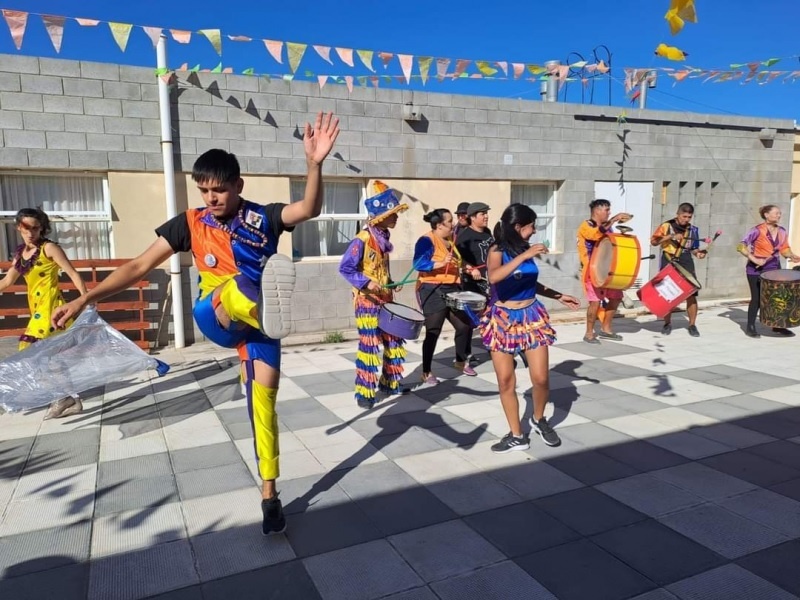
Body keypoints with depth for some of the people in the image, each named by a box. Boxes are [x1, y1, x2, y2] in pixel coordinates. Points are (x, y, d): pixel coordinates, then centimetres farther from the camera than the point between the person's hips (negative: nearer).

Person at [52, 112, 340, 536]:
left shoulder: (262, 217, -4)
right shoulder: (190, 223, 2)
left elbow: (309, 209, -23)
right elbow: (139, 266, 2)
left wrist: (314, 163, -42)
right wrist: (84, 299, -4)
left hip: (255, 321, 0)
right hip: (214, 318, 0)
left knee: (263, 398, -4)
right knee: (238, 285, -34)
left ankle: (269, 493, 8)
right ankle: (267, 306, -72)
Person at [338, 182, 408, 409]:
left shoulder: (384, 238, 8)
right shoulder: (363, 239, -17)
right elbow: (345, 268, -18)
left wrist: (391, 283, 7)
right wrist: (367, 283, -25)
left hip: (386, 299, 8)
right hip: (367, 301, -8)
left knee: (393, 341, 13)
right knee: (369, 346, -7)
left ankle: (389, 383, 28)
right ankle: (364, 393, 3)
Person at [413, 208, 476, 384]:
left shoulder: (450, 240, 14)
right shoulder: (427, 240, -12)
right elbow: (418, 264, -24)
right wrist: (440, 263, -34)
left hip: (452, 289, 8)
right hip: (433, 291, -8)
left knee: (465, 325, 13)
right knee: (433, 332, -2)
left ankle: (461, 361, 34)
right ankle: (426, 372, 9)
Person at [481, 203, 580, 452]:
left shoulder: (525, 250, 3)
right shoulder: (497, 251, -11)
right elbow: (494, 277, -33)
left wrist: (559, 296, 22)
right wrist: (523, 257, -35)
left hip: (532, 317, 4)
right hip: (503, 320, -4)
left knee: (541, 378, -1)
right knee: (506, 381, 1)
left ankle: (539, 419, 28)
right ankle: (517, 436, 16)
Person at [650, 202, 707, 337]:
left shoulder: (693, 230, 7)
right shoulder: (666, 226, -2)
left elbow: (693, 248, 15)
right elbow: (653, 241, -12)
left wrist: (698, 253, -7)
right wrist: (671, 237, -20)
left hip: (686, 264, 2)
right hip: (668, 263, -2)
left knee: (691, 294, -4)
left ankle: (692, 325, 8)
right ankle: (667, 323, 20)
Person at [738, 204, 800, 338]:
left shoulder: (782, 231, 4)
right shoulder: (757, 230, -14)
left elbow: (784, 249, 13)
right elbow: (741, 247, -16)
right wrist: (754, 259, -23)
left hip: (774, 269, 6)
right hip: (756, 270, -5)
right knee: (757, 298, -1)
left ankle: (777, 326, 20)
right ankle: (750, 327, 10)